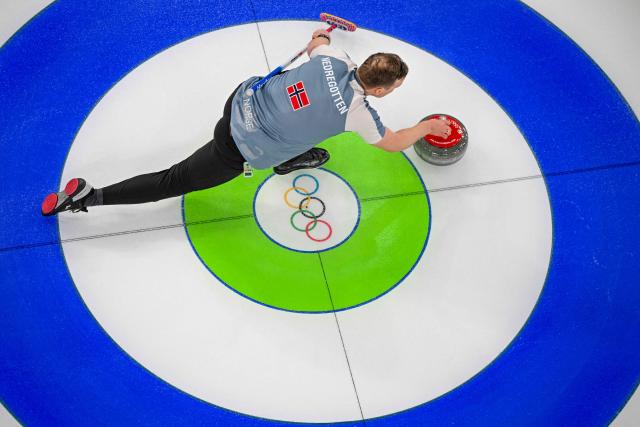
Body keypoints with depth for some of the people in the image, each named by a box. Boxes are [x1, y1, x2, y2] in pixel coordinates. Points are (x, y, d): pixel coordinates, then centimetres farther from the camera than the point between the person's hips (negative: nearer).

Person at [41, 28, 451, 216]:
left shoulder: (335, 57, -2)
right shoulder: (359, 112, -15)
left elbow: (316, 41, 25)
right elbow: (393, 143, 5)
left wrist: (320, 37, 49)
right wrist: (428, 127, 23)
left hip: (243, 97, 7)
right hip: (238, 150, -7)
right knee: (174, 181, 4)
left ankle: (290, 157, 45)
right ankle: (89, 195, 2)